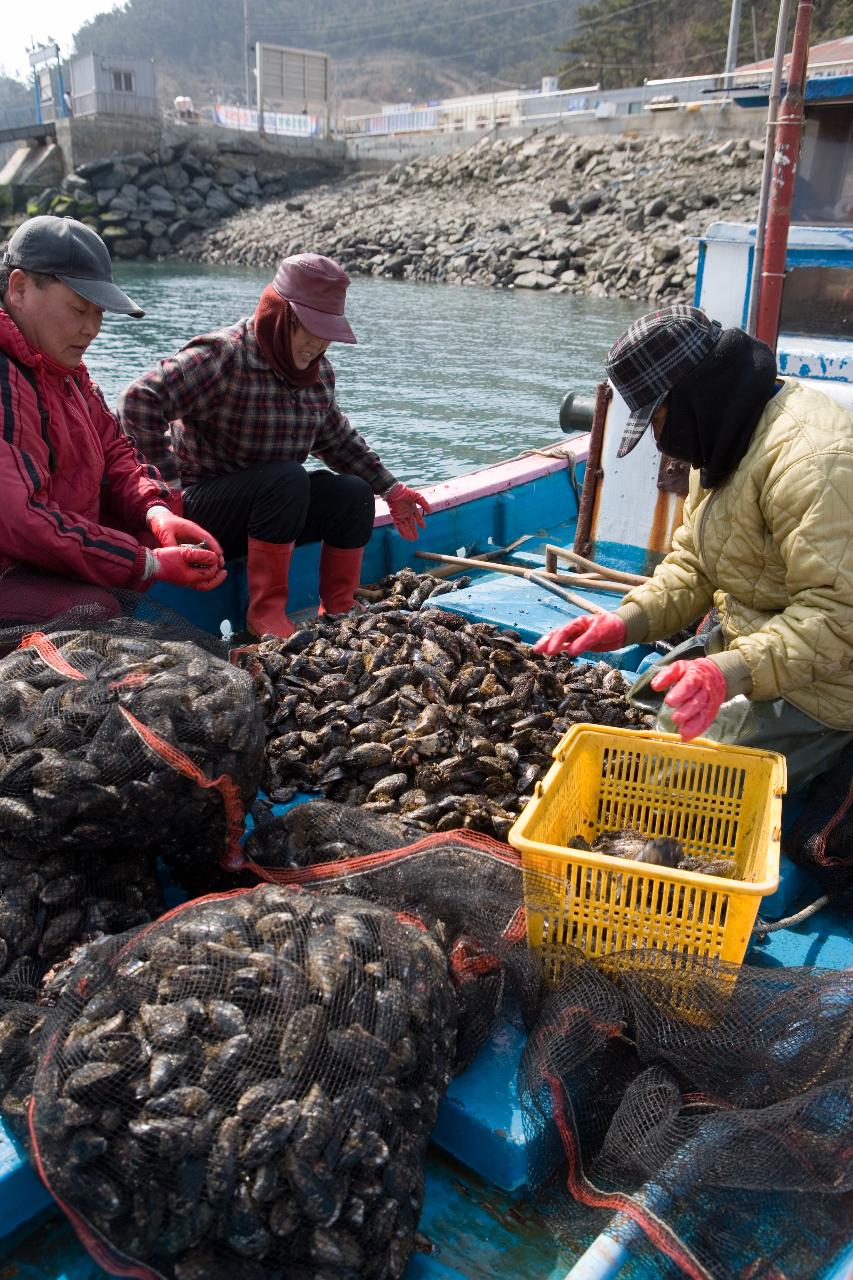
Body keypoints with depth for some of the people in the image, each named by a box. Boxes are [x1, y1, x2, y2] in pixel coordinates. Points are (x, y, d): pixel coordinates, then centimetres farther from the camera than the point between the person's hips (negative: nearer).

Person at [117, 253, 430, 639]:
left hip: (275, 502, 7)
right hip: (200, 507, -7)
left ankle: (337, 614, -2)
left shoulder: (318, 371, 6)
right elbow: (138, 400, -26)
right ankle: (265, 611, -25)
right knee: (288, 478, -33)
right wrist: (169, 474, -25)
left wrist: (392, 490, 15)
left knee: (354, 493, -12)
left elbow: (338, 440, 19)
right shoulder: (222, 357, -19)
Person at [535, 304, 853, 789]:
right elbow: (695, 563, 8)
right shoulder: (729, 438, 7)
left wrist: (728, 672, -42)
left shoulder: (810, 458, -28)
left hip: (811, 685, -10)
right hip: (744, 638, 10)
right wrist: (626, 621, -7)